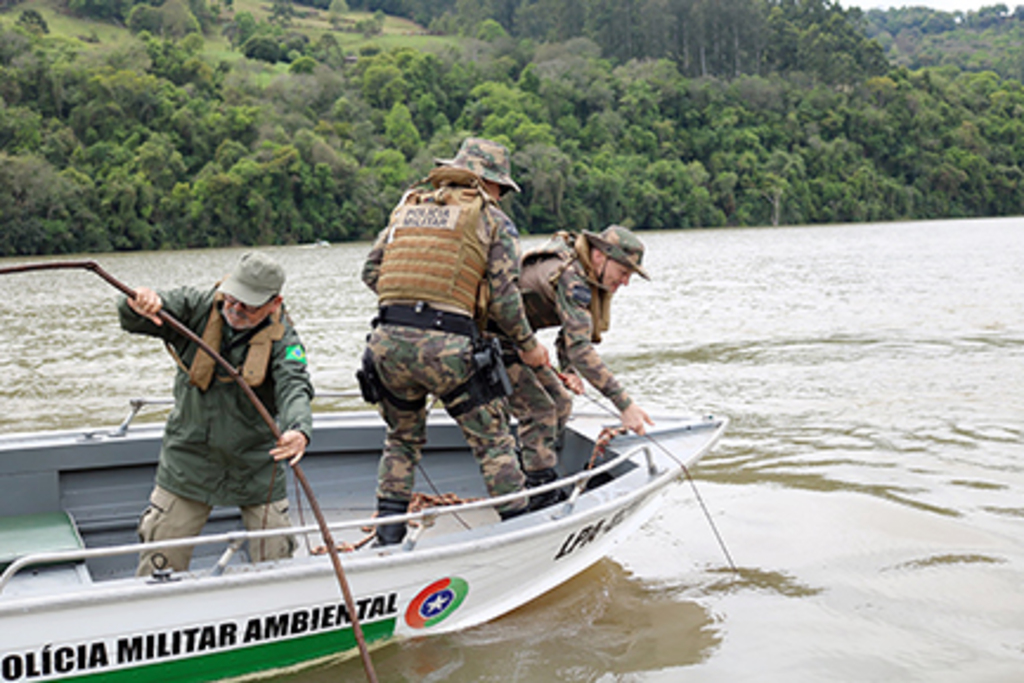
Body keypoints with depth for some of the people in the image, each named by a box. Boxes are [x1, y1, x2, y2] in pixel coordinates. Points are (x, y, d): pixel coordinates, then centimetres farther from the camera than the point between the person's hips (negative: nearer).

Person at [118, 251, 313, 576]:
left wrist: (299, 430, -51)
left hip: (256, 469, -1)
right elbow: (133, 320, -10)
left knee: (277, 563, 5)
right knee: (159, 564, 5)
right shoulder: (197, 307, -7)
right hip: (188, 461, 1)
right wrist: (139, 305, -36)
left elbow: (294, 388, -29)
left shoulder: (282, 339, -13)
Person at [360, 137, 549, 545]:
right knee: (493, 442, 10)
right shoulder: (494, 221, 8)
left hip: (387, 340, 4)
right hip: (448, 345, -4)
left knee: (402, 439, 22)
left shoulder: (408, 206, 20)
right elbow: (503, 297, 0)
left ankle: (387, 538, 21)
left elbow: (371, 272, 17)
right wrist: (527, 345, 13)